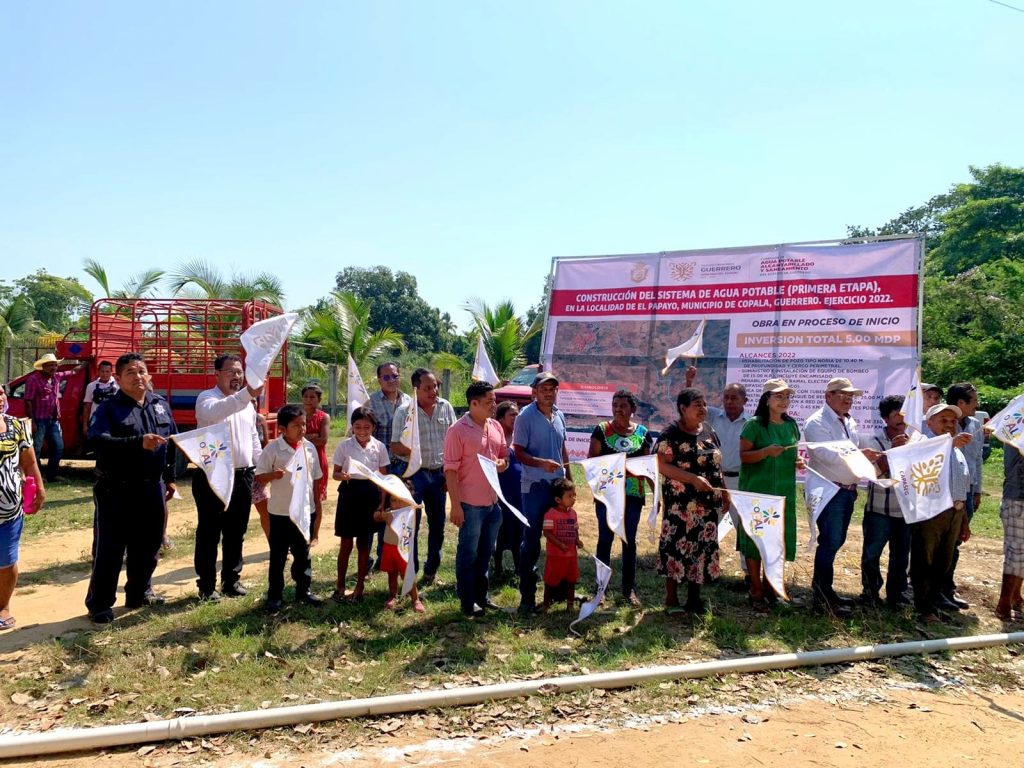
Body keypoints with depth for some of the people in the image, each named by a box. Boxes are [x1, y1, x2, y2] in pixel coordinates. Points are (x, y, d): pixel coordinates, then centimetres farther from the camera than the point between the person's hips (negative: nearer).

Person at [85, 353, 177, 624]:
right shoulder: (107, 409, -8)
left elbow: (172, 443, 16)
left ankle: (139, 593, 31)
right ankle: (100, 604, 15)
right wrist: (138, 442, -37)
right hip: (116, 491, -5)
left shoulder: (161, 405, 9)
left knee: (148, 545, 14)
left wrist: (169, 478, 16)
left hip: (152, 489, 5)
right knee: (109, 549, 2)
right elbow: (97, 441, -26)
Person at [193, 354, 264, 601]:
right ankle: (206, 585, 14)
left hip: (243, 476, 6)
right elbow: (215, 412, -35)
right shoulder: (207, 398, -8)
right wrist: (247, 394, -48)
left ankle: (231, 580, 26)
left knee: (236, 532, 13)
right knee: (209, 533, 3)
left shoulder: (247, 403, 13)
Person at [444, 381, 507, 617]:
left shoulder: (496, 427, 7)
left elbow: (504, 455, 18)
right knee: (468, 554, 6)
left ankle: (481, 596, 33)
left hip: (493, 501, 7)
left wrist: (502, 463, -7)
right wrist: (455, 505, -18)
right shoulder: (458, 430, -14)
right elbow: (451, 469, -15)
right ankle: (467, 602, 19)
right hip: (470, 503, -7)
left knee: (486, 552, 18)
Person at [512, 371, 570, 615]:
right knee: (531, 541, -1)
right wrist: (541, 463, -28)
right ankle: (527, 596, 9)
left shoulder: (560, 416, 8)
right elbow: (518, 452, -12)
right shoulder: (526, 417, -10)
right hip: (535, 486, -6)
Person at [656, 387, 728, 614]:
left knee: (703, 547, 10)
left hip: (707, 504, 7)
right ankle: (671, 599, 10)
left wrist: (724, 492, 12)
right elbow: (661, 465, -17)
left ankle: (694, 597, 22)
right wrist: (694, 479, -21)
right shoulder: (672, 434, -9)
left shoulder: (710, 434, 12)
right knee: (677, 546, -2)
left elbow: (716, 467, 19)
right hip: (681, 504, -6)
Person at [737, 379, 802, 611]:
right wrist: (766, 451, -26)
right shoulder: (755, 425, -9)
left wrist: (798, 462, 1)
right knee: (756, 539, 0)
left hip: (783, 492, 6)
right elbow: (743, 455, -11)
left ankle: (769, 583, 26)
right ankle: (756, 590, 10)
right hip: (757, 491, -5)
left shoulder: (791, 425, 10)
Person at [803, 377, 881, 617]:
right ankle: (822, 599, -1)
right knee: (830, 542, -8)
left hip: (848, 490, 9)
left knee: (835, 542, 14)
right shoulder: (817, 423, -11)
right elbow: (828, 455, -23)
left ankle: (823, 588, 25)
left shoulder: (850, 423, 16)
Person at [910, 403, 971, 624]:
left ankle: (933, 603, 25)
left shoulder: (958, 453, 20)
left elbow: (962, 490, 24)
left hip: (954, 514, 7)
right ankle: (926, 610, 5)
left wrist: (965, 521, 23)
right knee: (924, 562, -1)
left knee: (943, 563, 13)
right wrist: (949, 443, -36)